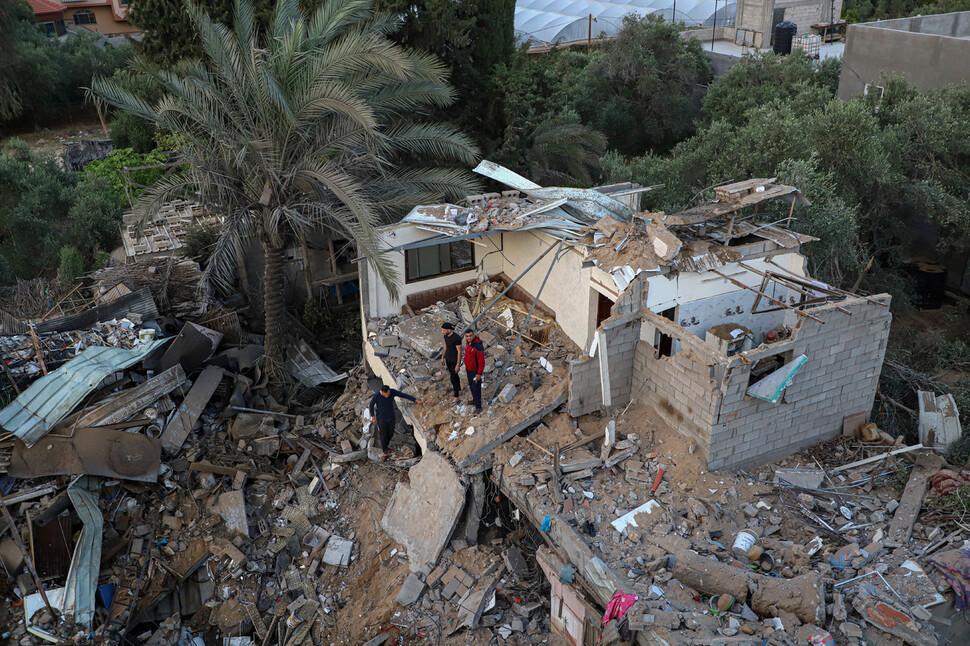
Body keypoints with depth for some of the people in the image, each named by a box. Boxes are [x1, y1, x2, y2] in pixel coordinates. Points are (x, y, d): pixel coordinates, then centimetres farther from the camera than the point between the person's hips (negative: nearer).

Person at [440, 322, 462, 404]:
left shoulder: (457, 338, -32)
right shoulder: (446, 335, -7)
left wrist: (458, 365, -20)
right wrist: (442, 358, 16)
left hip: (455, 360, -8)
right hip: (448, 358, 8)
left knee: (453, 379, 0)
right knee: (454, 375, 23)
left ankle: (456, 397, 17)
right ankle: (459, 391, 44)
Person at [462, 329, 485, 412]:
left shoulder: (478, 347, -36)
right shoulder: (468, 342, -8)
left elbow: (481, 361, -28)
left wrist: (479, 374, -22)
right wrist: (466, 366, 19)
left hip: (476, 370, -8)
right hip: (469, 368, 8)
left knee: (476, 388, 6)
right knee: (471, 385, 27)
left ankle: (478, 407, 25)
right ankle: (475, 400, 50)